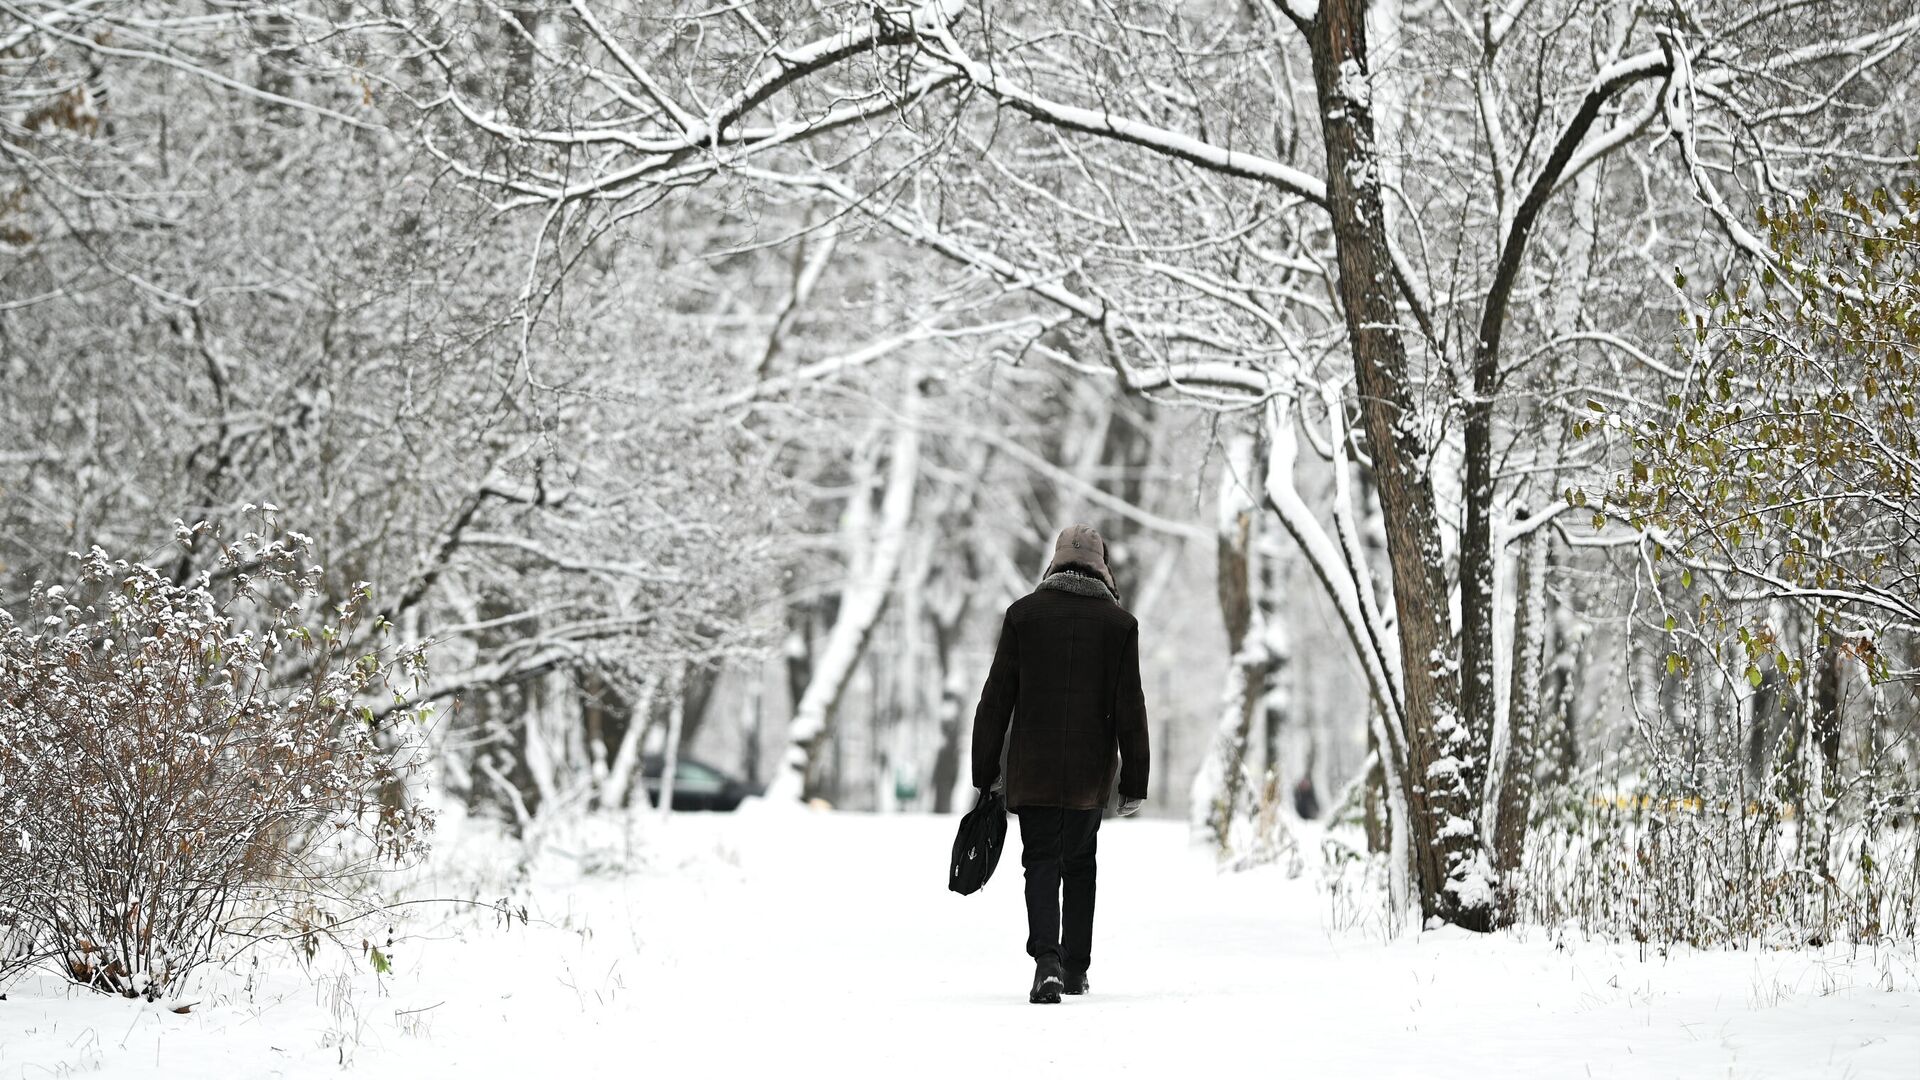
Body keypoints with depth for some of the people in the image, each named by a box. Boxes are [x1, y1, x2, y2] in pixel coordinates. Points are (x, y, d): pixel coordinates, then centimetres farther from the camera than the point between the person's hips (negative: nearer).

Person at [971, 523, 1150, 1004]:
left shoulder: (1023, 613, 0)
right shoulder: (1119, 622, -1)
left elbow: (996, 698, 0)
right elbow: (1129, 708, -2)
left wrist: (985, 772, 5)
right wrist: (1134, 783, 2)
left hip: (1032, 770, -1)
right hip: (1091, 771, 1)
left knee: (1042, 862, -2)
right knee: (1080, 864, 17)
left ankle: (1046, 959, -24)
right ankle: (1075, 969, 23)